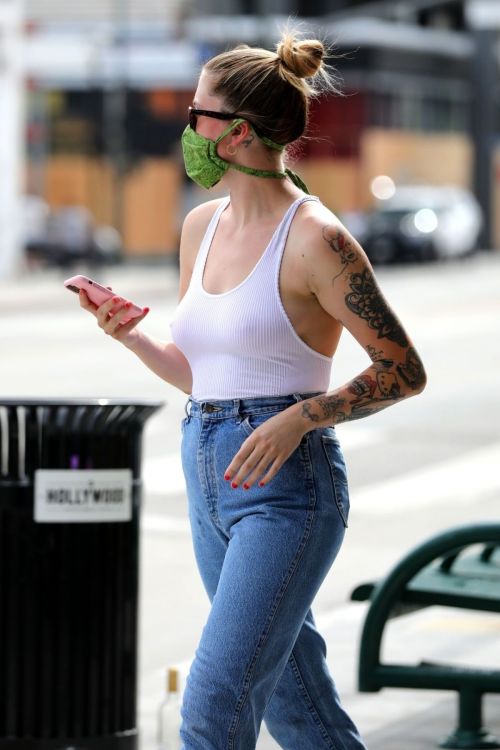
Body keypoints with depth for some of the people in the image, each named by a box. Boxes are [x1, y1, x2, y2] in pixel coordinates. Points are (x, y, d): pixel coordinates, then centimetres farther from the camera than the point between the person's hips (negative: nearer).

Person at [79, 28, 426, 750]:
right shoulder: (201, 225, 10)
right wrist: (131, 336, 1)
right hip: (209, 475, 8)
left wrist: (299, 418, -21)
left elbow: (404, 371, -10)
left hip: (285, 483, -8)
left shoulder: (316, 239, -13)